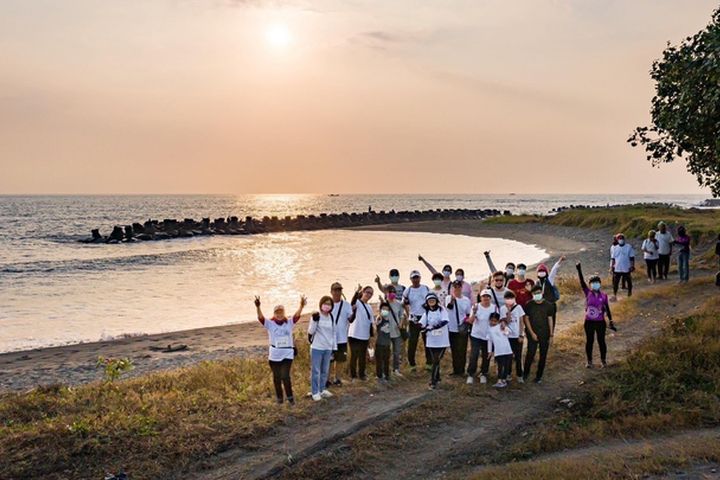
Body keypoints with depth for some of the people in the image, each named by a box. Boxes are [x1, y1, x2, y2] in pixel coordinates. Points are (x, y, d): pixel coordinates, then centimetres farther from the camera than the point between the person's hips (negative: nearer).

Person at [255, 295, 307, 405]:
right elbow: (260, 317, -21)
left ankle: (290, 396, 12)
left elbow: (297, 315, -17)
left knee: (285, 376, -8)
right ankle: (279, 397, 30)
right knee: (277, 377, 11)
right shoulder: (270, 324, -5)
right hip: (274, 355, 1)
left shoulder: (289, 323, -1)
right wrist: (258, 307, -40)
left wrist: (301, 306, -37)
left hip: (287, 354, -1)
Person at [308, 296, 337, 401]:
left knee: (325, 370, 13)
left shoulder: (331, 318, 7)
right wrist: (314, 321, -27)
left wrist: (334, 347, 11)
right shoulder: (316, 316, -9)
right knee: (315, 370, 0)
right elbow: (310, 331, -13)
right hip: (317, 348, -5)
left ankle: (322, 389, 25)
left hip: (328, 348, 5)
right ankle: (315, 392, 6)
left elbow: (333, 333, 13)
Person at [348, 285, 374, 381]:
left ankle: (361, 374, 26)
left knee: (363, 356, 13)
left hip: (365, 336, 6)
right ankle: (353, 375, 15)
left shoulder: (369, 307, 14)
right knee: (354, 355, 2)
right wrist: (357, 292, -51)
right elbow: (353, 302, -34)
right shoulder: (357, 303, -8)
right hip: (354, 335, -6)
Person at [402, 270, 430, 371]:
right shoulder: (408, 291, -2)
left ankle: (429, 362, 16)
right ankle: (412, 364, 6)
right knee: (412, 342, -3)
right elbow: (404, 305, 0)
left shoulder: (426, 288, 5)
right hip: (414, 319, -2)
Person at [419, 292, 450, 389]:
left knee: (436, 360, -6)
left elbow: (445, 321, -21)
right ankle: (437, 377, 31)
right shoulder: (426, 312, 5)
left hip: (442, 340, -3)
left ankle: (433, 381, -3)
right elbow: (421, 324, -4)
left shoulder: (442, 310, -5)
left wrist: (434, 326, -33)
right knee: (434, 361, 13)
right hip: (431, 341, 3)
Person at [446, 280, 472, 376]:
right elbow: (449, 306, -27)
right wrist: (452, 298, -47)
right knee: (454, 350, 7)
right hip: (452, 328, 0)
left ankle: (461, 370, 10)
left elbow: (469, 314, 11)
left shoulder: (466, 300, 2)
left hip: (463, 329, 0)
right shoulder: (449, 298, -4)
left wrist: (467, 320, -10)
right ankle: (455, 369, 18)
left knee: (462, 350, 1)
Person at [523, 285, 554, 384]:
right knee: (530, 354, -8)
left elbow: (550, 320, 3)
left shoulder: (548, 305, 0)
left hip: (545, 335, 1)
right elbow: (526, 319, 1)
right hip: (532, 334, -1)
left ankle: (539, 376, 17)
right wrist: (532, 333, -6)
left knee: (543, 356, 5)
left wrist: (551, 335, 1)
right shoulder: (529, 305, -1)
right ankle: (525, 373, 12)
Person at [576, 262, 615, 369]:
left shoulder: (604, 295, -4)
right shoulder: (587, 293, -6)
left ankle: (603, 360, 26)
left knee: (601, 341, 10)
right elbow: (582, 282, -17)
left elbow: (607, 309, 1)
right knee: (589, 341, 10)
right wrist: (579, 270, -29)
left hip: (600, 322, 0)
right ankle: (589, 361, 24)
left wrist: (611, 322, 0)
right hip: (589, 322, 0)